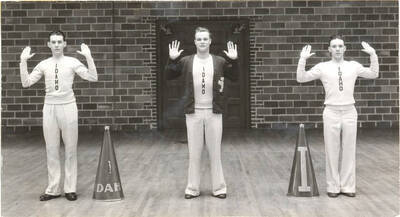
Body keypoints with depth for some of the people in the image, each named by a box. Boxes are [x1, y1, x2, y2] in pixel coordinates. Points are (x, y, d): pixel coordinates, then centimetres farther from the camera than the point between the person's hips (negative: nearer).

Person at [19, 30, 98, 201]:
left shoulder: (72, 62, -1)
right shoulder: (43, 65, 6)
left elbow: (93, 78, -9)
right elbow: (26, 83, 4)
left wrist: (88, 57, -17)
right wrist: (23, 61, -3)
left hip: (68, 106, -2)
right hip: (49, 107, 3)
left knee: (70, 149, 4)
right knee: (51, 150, 7)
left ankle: (70, 188, 12)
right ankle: (53, 189, 16)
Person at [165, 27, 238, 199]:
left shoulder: (220, 61, 3)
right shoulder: (186, 61, 3)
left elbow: (235, 77, 3)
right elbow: (169, 76, 3)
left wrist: (234, 61, -10)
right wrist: (172, 60, -11)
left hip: (214, 113, 0)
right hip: (193, 113, 0)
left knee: (215, 152, 6)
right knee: (194, 152, 7)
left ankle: (219, 188, 15)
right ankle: (192, 188, 15)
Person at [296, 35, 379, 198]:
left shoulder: (353, 66, 6)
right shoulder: (322, 67, -1)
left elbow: (374, 74, 7)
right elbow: (301, 78, -5)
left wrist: (373, 55, -3)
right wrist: (303, 59, -16)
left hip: (349, 112, 2)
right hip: (331, 112, -2)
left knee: (349, 151, 7)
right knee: (332, 152, 3)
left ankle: (347, 186, 16)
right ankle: (333, 187, 13)